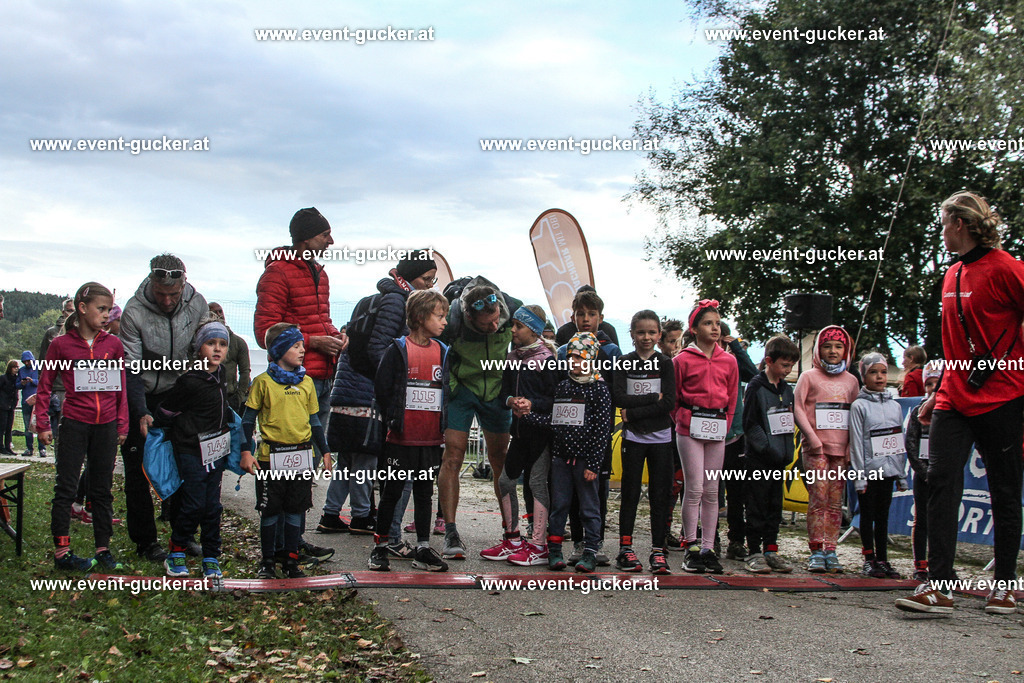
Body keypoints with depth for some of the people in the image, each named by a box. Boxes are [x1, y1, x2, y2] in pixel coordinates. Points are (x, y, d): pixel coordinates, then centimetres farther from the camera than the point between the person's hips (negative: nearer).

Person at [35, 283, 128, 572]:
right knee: (66, 488, 0)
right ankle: (61, 551, 5)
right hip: (74, 425, -3)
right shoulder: (61, 345, -1)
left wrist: (122, 425, 9)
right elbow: (45, 386, 5)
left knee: (103, 489, 9)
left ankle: (103, 550, 15)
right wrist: (43, 424, 1)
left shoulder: (114, 344, 6)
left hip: (106, 426, 3)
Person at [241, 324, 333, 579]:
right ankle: (267, 561, 18)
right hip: (271, 456, -3)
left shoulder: (306, 382, 9)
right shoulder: (263, 381, -3)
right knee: (270, 511, 5)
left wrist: (325, 451, 16)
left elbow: (314, 419, 17)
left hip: (302, 456, 4)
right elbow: (249, 418, 0)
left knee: (296, 510, 7)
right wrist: (246, 451, -7)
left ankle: (291, 560, 18)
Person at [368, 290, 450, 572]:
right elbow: (381, 388, -6)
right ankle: (380, 546, 14)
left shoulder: (443, 352, 10)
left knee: (424, 492, 9)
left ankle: (423, 549, 14)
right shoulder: (398, 350, -5)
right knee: (393, 490, 4)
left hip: (432, 439, 4)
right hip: (402, 438, -4)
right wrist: (394, 419, -5)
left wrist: (444, 425, 6)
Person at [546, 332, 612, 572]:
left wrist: (593, 463, -12)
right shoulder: (562, 386, 12)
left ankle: (590, 552, 9)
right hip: (560, 456, 4)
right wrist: (551, 454, 8)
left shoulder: (599, 389, -4)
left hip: (585, 457, -4)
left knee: (589, 506, 3)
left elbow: (603, 429, -8)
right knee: (558, 505, 7)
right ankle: (554, 550, 14)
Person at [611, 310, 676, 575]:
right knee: (630, 493, 2)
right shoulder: (625, 363, 4)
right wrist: (652, 397, -13)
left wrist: (633, 412, -13)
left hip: (661, 437, 0)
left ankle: (658, 550, 7)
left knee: (660, 494, 1)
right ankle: (625, 548, 10)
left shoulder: (665, 363, 2)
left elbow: (669, 403, -9)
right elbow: (618, 397, -9)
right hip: (633, 437, 0)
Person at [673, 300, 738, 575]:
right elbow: (674, 398, 5)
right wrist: (683, 423, 1)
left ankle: (708, 549, 10)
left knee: (712, 490, 6)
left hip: (717, 428, 4)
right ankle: (691, 547, 0)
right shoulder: (682, 360, 0)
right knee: (694, 488, -7)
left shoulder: (729, 361, 10)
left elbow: (732, 399, 15)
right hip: (690, 428, -4)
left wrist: (724, 426, 8)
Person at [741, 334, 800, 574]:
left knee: (775, 505, 10)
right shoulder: (756, 387, -8)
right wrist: (768, 448, -18)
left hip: (780, 458, 7)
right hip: (759, 457, -7)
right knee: (757, 505, -2)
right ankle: (754, 552, 4)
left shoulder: (787, 389, 13)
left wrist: (788, 450, 6)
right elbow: (749, 424, -12)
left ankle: (771, 550, 17)